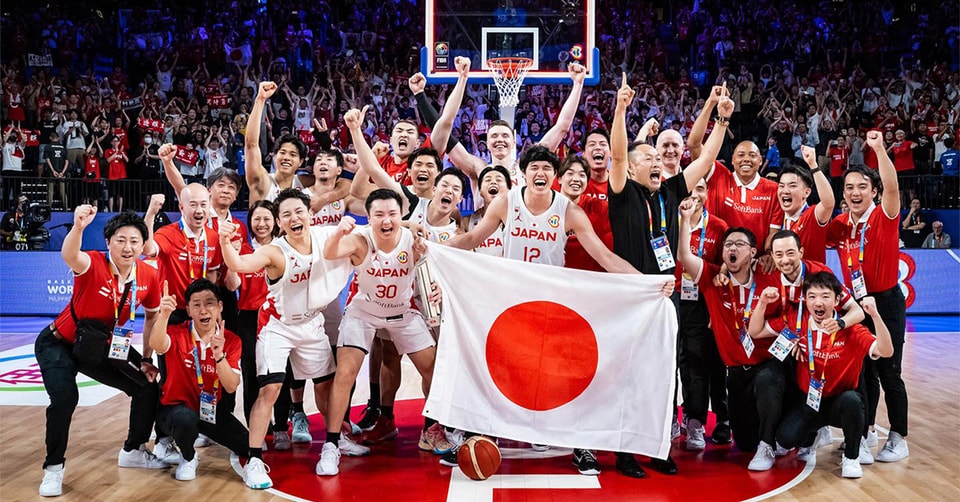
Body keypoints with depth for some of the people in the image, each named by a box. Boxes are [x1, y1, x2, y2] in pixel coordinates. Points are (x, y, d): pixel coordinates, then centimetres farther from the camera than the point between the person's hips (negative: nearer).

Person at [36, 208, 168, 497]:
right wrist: (78, 227, -73)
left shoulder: (149, 276, -14)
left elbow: (152, 316, 4)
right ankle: (53, 468, -5)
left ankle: (133, 451, 28)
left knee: (148, 388, 2)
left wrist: (146, 359, 4)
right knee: (65, 397, -28)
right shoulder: (93, 264, -28)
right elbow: (69, 257, -53)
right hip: (59, 343, -5)